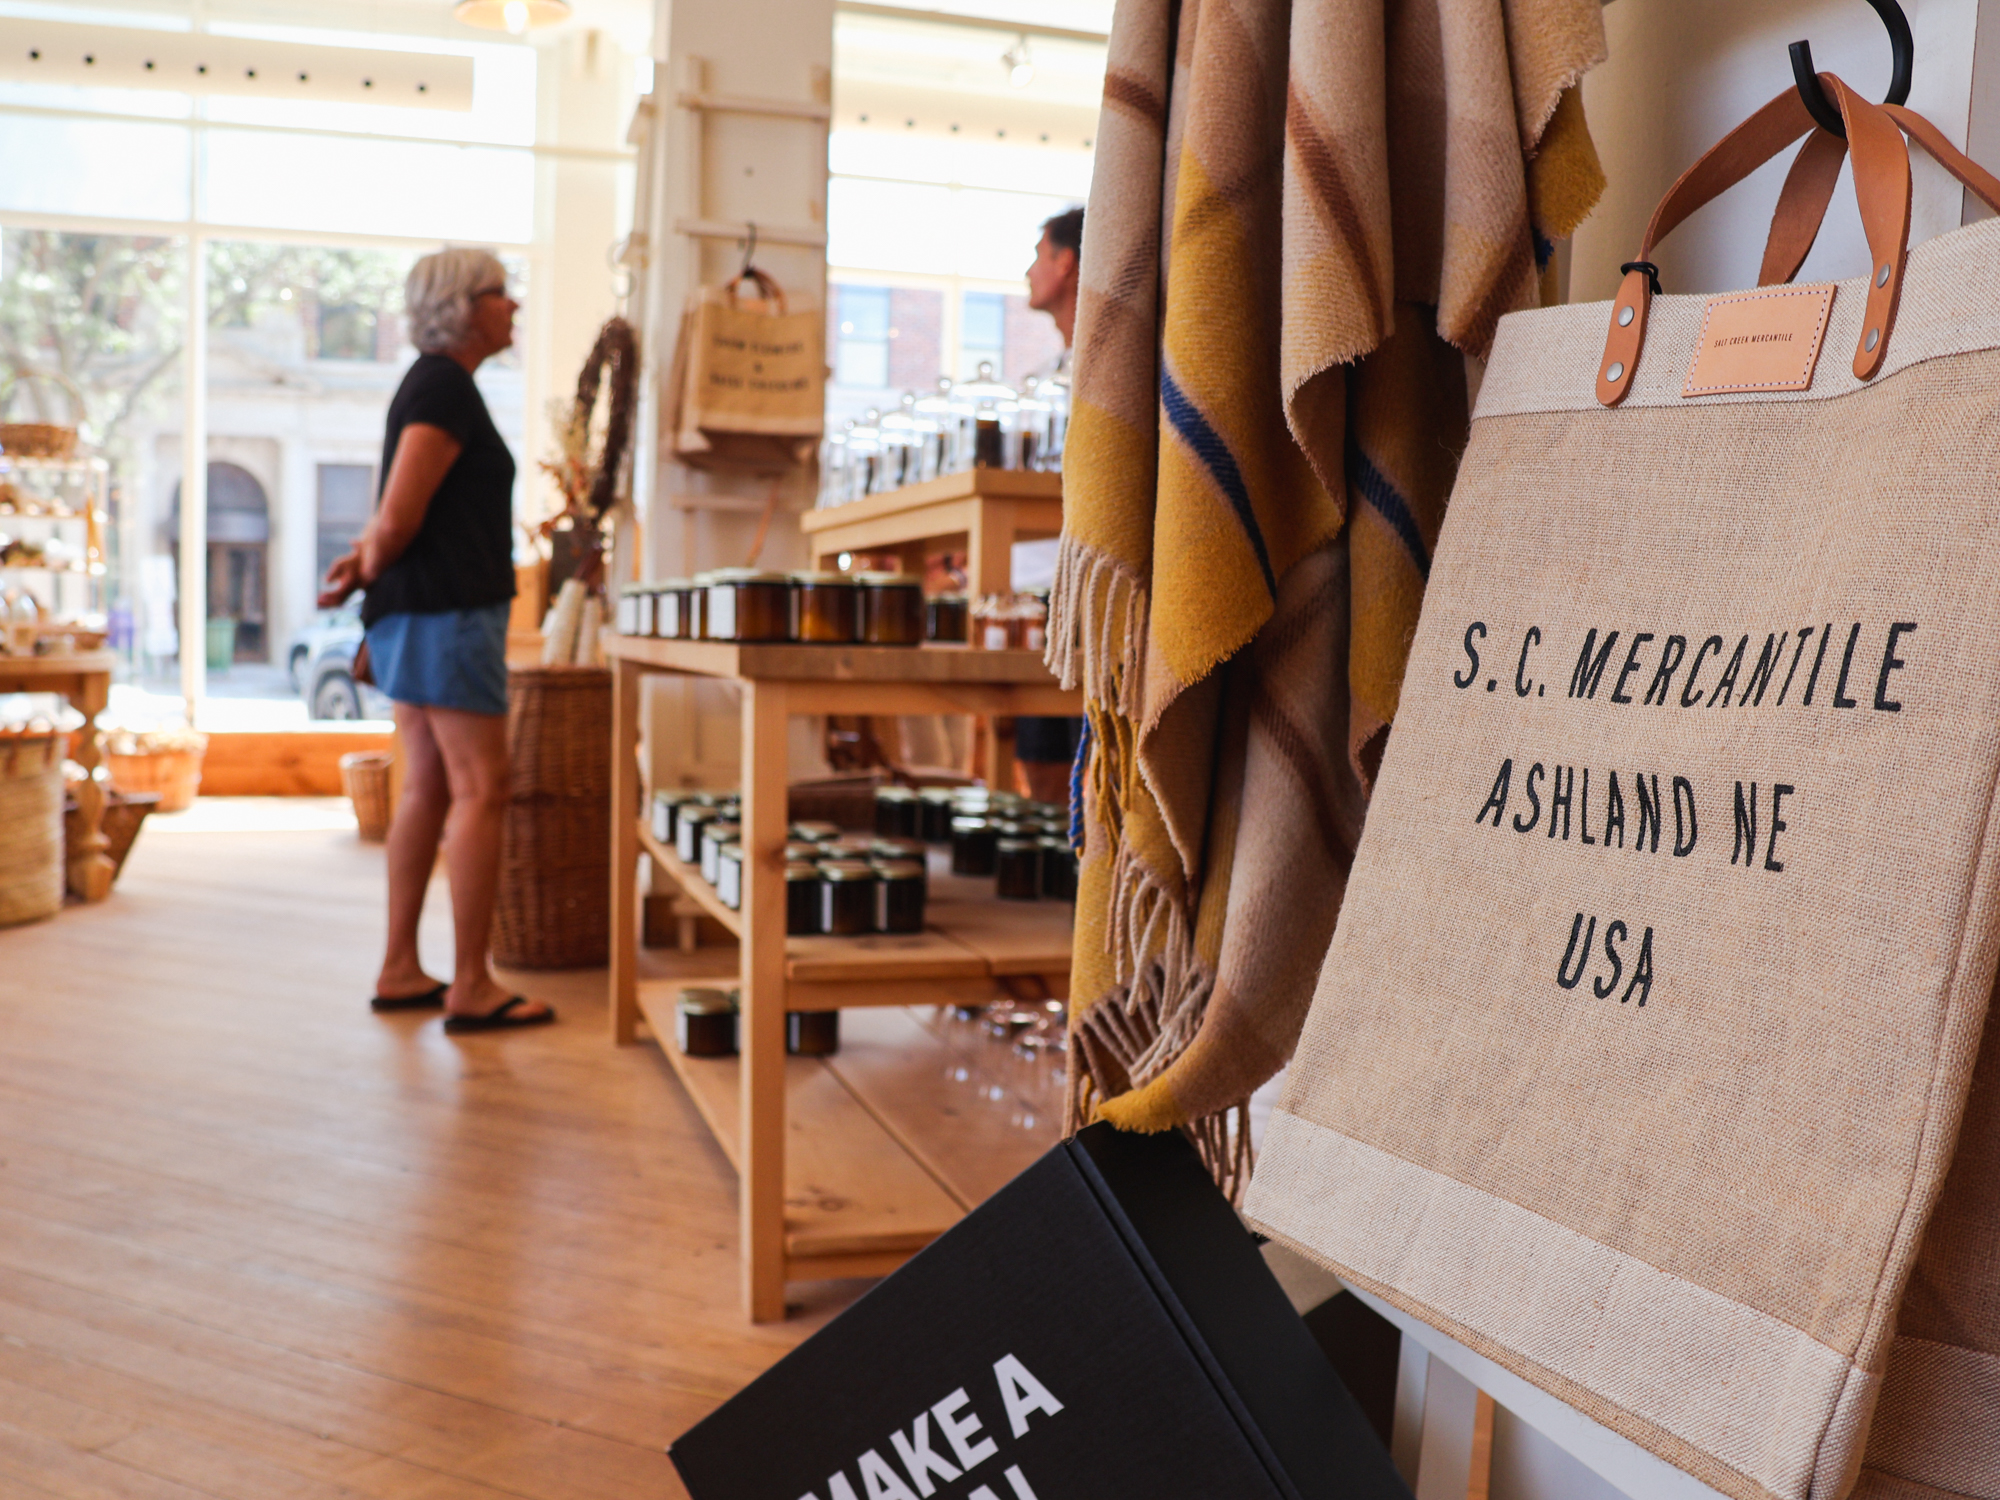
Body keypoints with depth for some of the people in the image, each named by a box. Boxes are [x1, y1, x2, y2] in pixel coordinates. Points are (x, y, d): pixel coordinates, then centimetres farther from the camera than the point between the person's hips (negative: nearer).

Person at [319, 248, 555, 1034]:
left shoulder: (434, 383, 20)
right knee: (481, 791, -8)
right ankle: (472, 989, -6)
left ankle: (400, 970, 16)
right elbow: (398, 520, -19)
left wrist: (364, 564, 4)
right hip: (448, 613, -10)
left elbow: (397, 513, 21)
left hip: (418, 614, 10)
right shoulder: (445, 389, -13)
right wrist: (367, 570, -1)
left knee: (428, 790, 11)